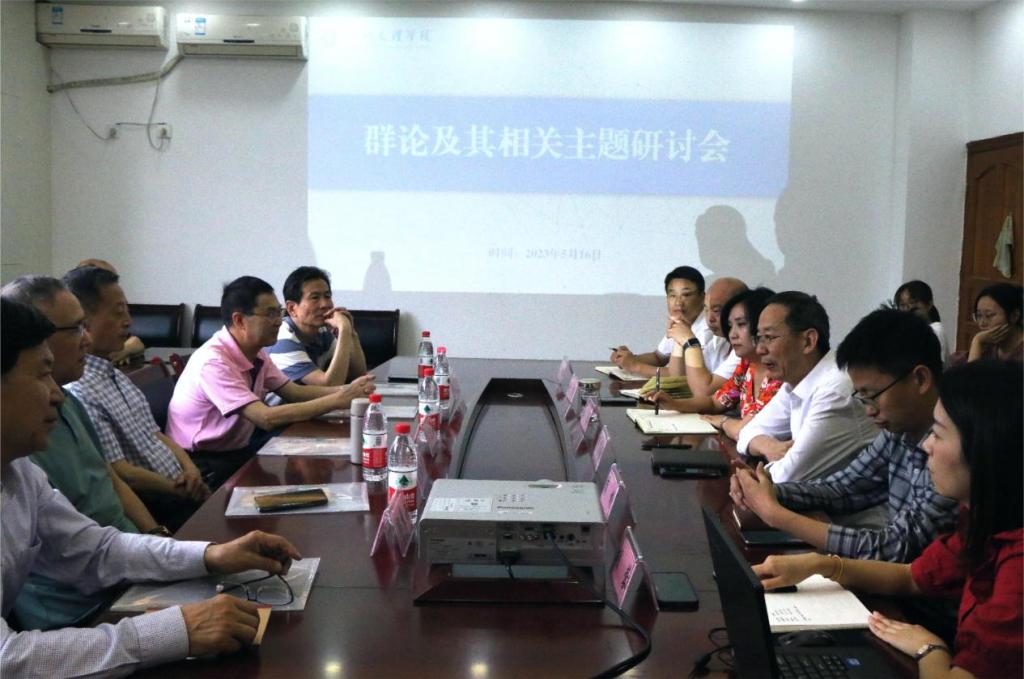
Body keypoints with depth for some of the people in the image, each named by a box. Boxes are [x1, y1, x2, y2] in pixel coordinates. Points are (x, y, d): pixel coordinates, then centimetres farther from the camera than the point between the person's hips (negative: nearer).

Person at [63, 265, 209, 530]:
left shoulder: (117, 375, 14)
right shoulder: (79, 392, -16)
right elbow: (120, 474, -17)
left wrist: (190, 469, -2)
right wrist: (182, 489, -10)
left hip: (180, 492, 9)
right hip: (154, 509, -9)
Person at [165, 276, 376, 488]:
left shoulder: (255, 352, 2)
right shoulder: (213, 361, -25)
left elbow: (294, 392, 4)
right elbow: (266, 418, -30)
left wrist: (345, 391, -14)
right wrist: (338, 400, -30)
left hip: (238, 450, 8)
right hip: (203, 465, -8)